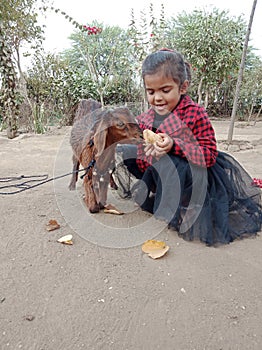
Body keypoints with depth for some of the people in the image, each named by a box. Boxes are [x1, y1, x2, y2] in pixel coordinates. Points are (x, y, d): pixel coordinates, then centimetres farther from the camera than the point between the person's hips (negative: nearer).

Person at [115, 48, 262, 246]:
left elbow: (210, 155, -22)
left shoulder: (195, 113, -15)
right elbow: (143, 167, 1)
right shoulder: (144, 121, -1)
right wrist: (147, 156, -24)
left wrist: (174, 146, -32)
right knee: (123, 152, -1)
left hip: (195, 179, -5)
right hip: (159, 180, 6)